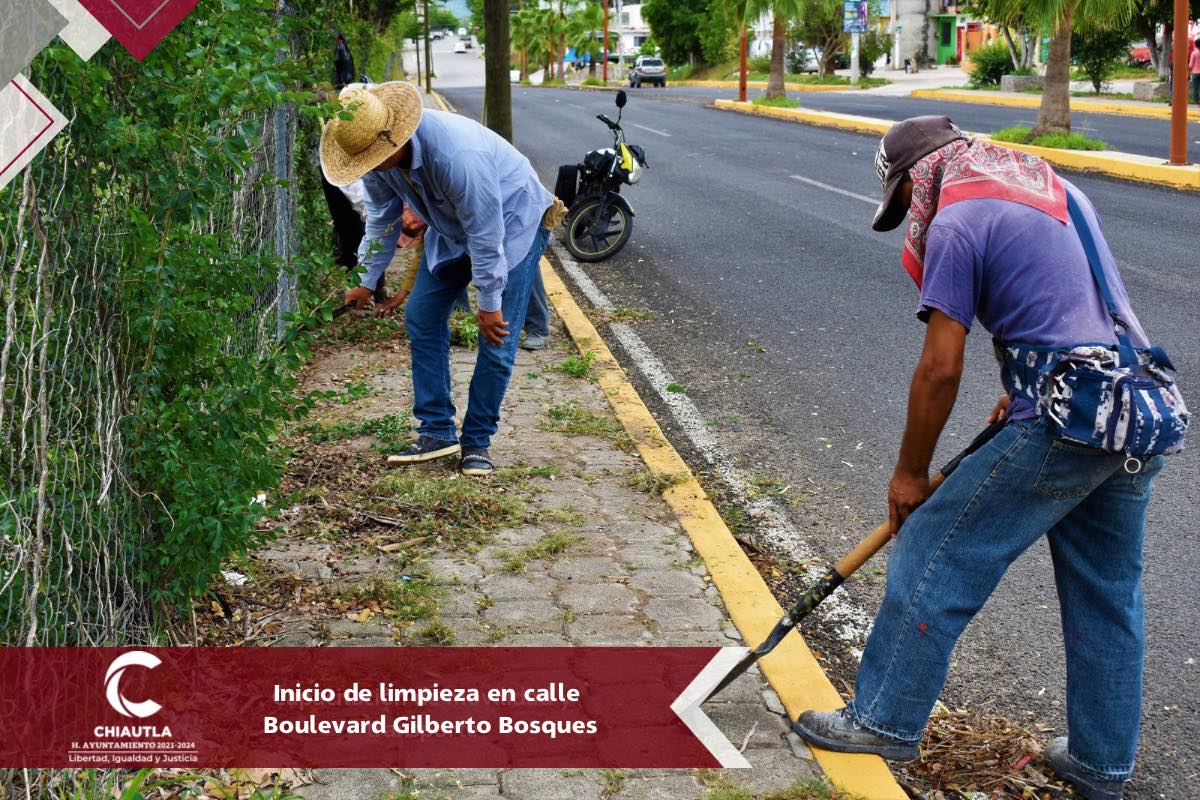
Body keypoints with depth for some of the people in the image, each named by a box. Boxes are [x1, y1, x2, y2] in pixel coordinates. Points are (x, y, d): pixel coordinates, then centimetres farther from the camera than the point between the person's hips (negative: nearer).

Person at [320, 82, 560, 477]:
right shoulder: (377, 152, -16)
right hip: (452, 229, 8)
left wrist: (488, 303, -23)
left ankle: (476, 441, 2)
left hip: (514, 219, -7)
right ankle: (436, 432, 8)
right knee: (421, 317, 1)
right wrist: (366, 281, 6)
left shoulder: (457, 155, -40)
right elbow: (382, 218, 1)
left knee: (497, 338, -12)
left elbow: (486, 236, -31)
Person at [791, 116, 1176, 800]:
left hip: (1061, 427, -9)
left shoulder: (956, 224, -8)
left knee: (934, 557, 6)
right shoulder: (1058, 190, 18)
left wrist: (911, 473, 1)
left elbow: (941, 369, -10)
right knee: (1109, 594, 19)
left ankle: (885, 720, 17)